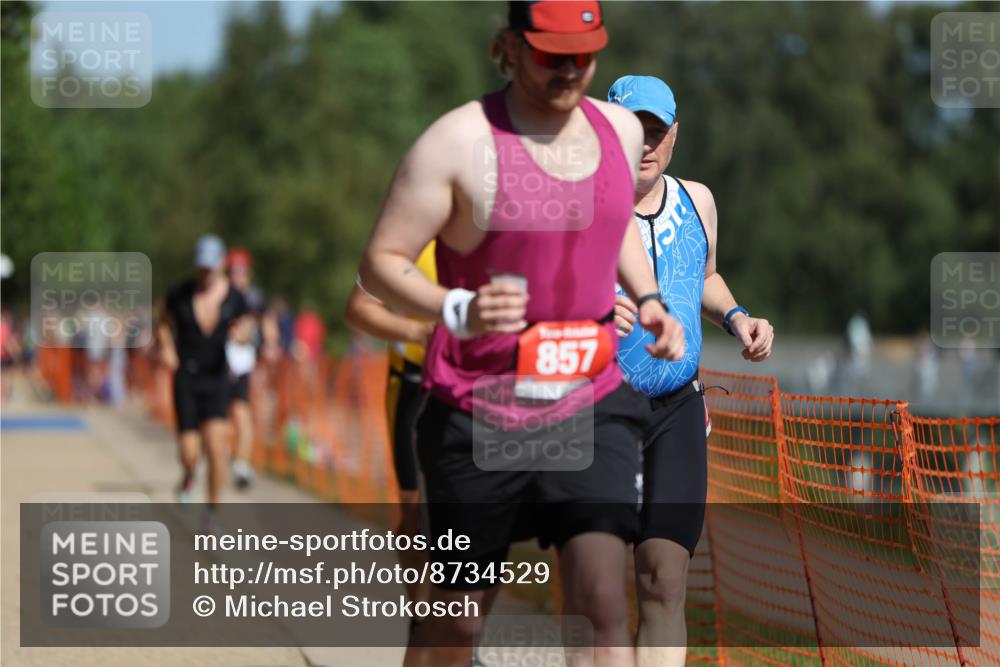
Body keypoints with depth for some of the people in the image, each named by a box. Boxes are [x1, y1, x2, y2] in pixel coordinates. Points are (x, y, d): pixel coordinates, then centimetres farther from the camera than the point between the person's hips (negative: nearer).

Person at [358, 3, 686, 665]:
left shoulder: (621, 130, 5)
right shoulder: (459, 142, -13)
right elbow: (380, 262, -12)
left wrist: (648, 298, 11)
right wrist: (457, 309, -30)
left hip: (592, 404, 3)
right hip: (479, 413, -3)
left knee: (602, 598, -13)